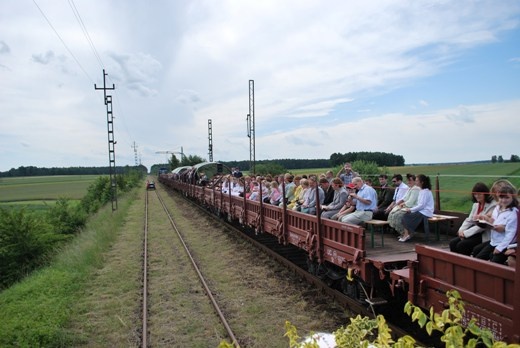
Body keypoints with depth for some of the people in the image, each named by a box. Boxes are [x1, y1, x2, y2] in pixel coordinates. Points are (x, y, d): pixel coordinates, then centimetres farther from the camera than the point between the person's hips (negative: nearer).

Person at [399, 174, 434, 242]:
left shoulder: (425, 191, -16)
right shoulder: (422, 190, 14)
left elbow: (422, 205, -20)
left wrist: (411, 209, -14)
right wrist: (410, 208, 5)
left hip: (425, 212, -9)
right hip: (422, 211, 9)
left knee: (407, 217, -13)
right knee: (406, 215, -3)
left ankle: (407, 235, -4)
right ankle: (406, 234, -7)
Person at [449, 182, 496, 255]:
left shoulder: (492, 205, -12)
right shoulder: (476, 204, 14)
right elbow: (469, 220, 14)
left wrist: (466, 233, -18)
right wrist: (461, 230, -7)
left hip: (484, 236, -8)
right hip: (474, 232, 8)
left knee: (461, 245, -23)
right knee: (453, 242, -12)